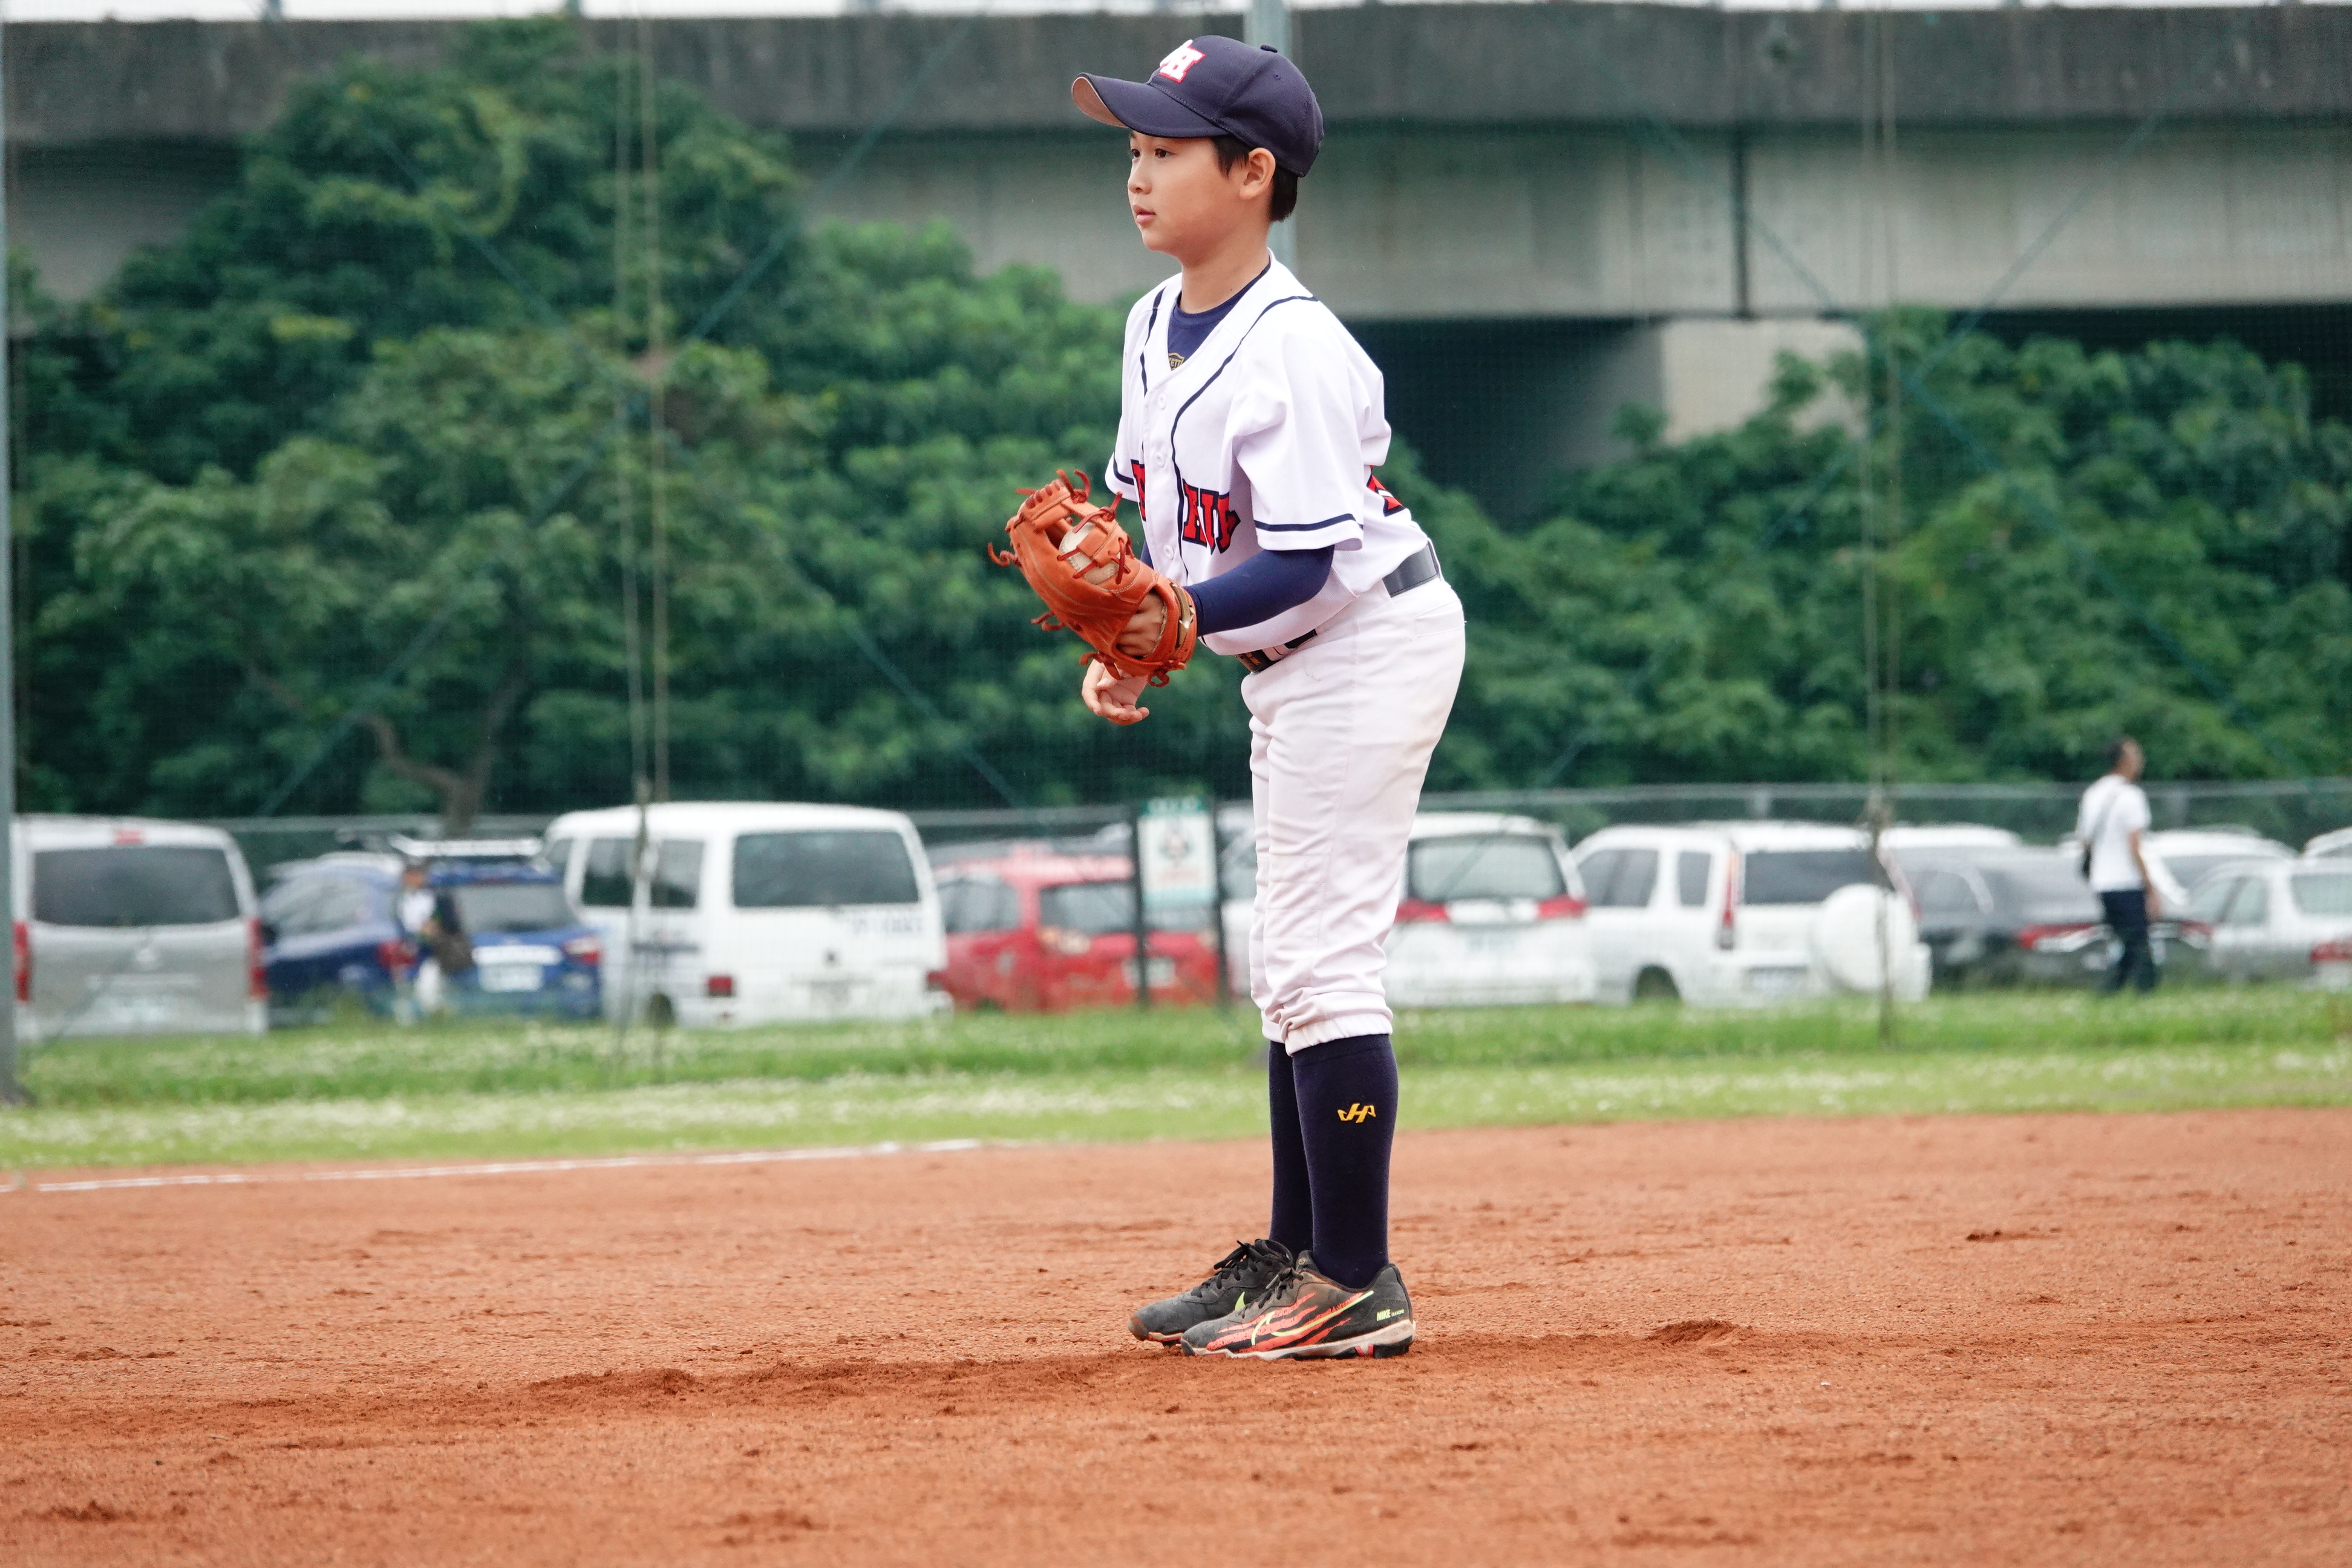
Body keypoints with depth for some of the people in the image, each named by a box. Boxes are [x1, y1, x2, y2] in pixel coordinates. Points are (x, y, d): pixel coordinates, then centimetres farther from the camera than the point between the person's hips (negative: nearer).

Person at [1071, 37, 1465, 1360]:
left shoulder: (1291, 353, -24)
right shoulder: (1158, 327, 5)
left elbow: (1305, 566, -26)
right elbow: (1159, 513, 14)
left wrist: (1183, 617, -37)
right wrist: (1125, 641, 1)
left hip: (1369, 643, -10)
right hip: (1290, 662, 10)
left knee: (1322, 960, -12)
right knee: (1289, 966, 17)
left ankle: (1356, 1289, -9)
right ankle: (1298, 1255, 26)